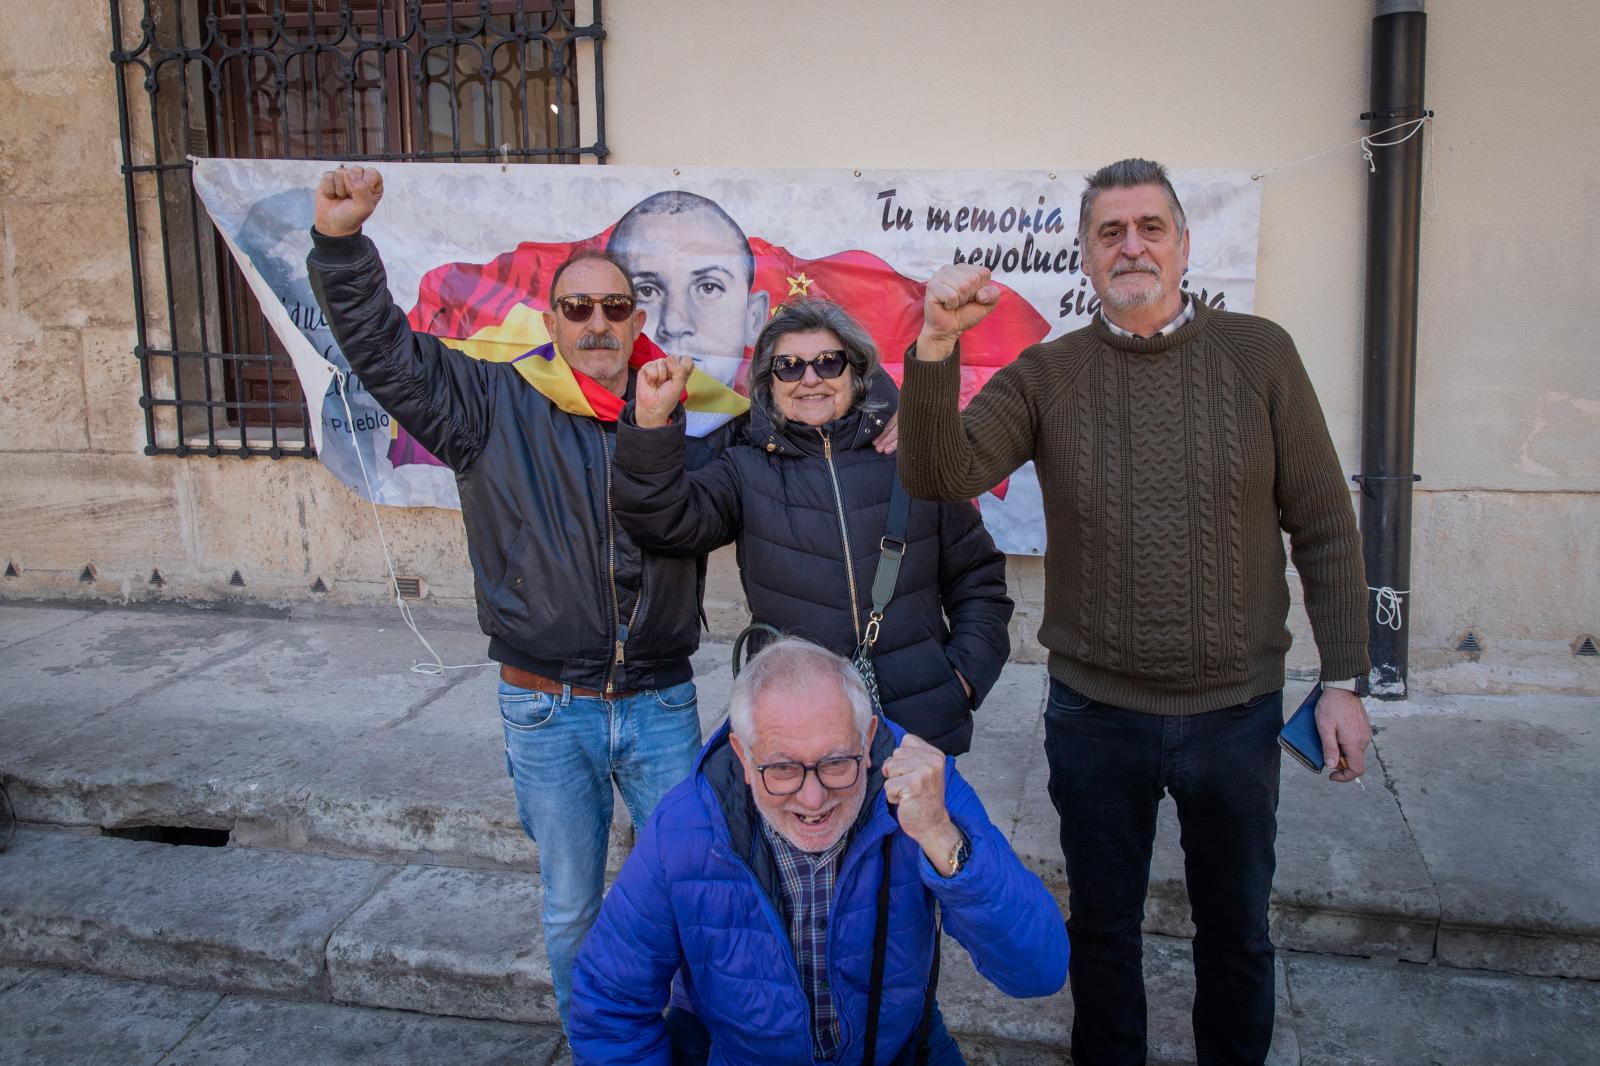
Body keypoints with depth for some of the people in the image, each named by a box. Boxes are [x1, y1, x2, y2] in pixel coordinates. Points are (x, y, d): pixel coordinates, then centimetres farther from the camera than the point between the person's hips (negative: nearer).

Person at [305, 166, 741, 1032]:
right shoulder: (497, 405, -3)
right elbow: (385, 350, -8)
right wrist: (341, 241, -22)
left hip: (661, 703, 1)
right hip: (548, 711, -1)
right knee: (572, 908, 15)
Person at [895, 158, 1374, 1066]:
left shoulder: (1259, 353, -3)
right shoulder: (1046, 375, -2)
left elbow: (1324, 528, -1)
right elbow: (940, 476, -15)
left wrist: (1344, 680, -3)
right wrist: (937, 343, -28)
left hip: (1237, 710, 0)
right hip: (1095, 712, 0)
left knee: (1236, 929, 19)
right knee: (1103, 925, 18)